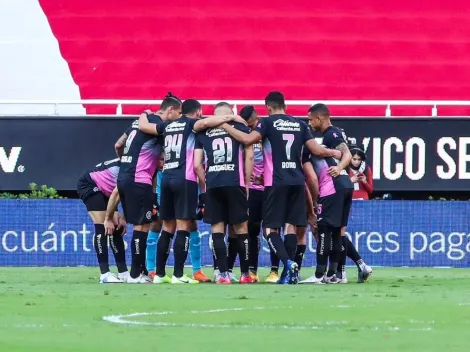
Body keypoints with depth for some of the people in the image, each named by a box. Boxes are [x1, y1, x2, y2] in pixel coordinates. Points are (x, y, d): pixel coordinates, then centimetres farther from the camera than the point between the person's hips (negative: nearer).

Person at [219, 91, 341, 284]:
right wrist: (334, 153, 29)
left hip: (276, 182, -4)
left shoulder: (268, 122, -2)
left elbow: (248, 139, -18)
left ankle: (288, 263, -21)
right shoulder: (299, 124, 11)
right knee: (291, 225, 8)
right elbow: (316, 150, 9)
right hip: (297, 181, 4)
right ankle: (290, 273, 3)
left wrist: (225, 126, -8)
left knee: (271, 227, 0)